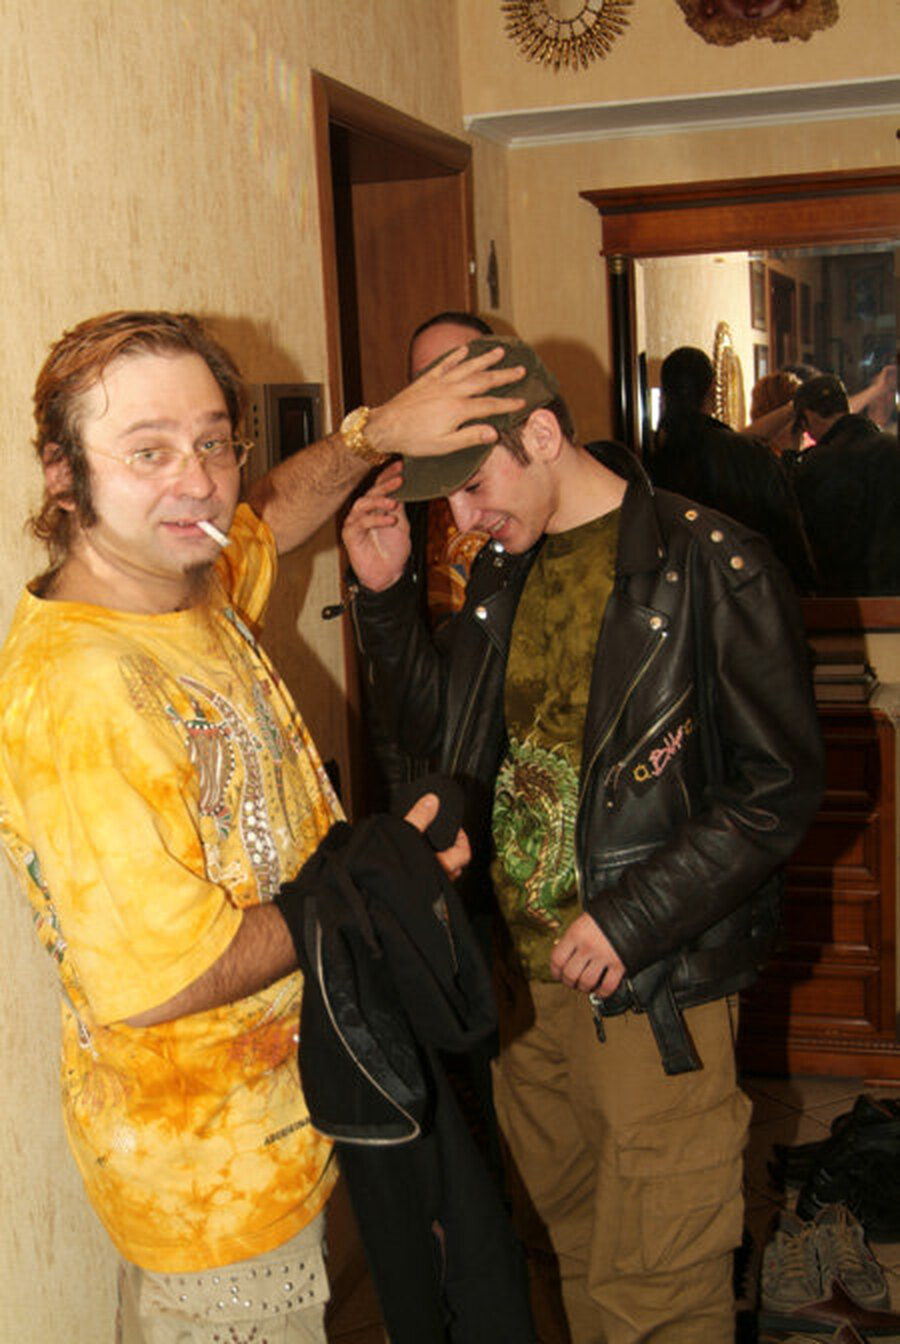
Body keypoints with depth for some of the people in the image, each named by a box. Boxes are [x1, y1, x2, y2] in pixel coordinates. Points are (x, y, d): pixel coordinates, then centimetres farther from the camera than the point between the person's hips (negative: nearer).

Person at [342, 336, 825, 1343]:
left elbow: (781, 786, -13)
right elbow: (439, 726, 15)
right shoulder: (506, 565, 7)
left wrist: (633, 918, -18)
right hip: (522, 969, 6)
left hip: (653, 986, -6)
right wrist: (384, 594, 1)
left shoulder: (712, 568, -14)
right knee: (557, 1248, 22)